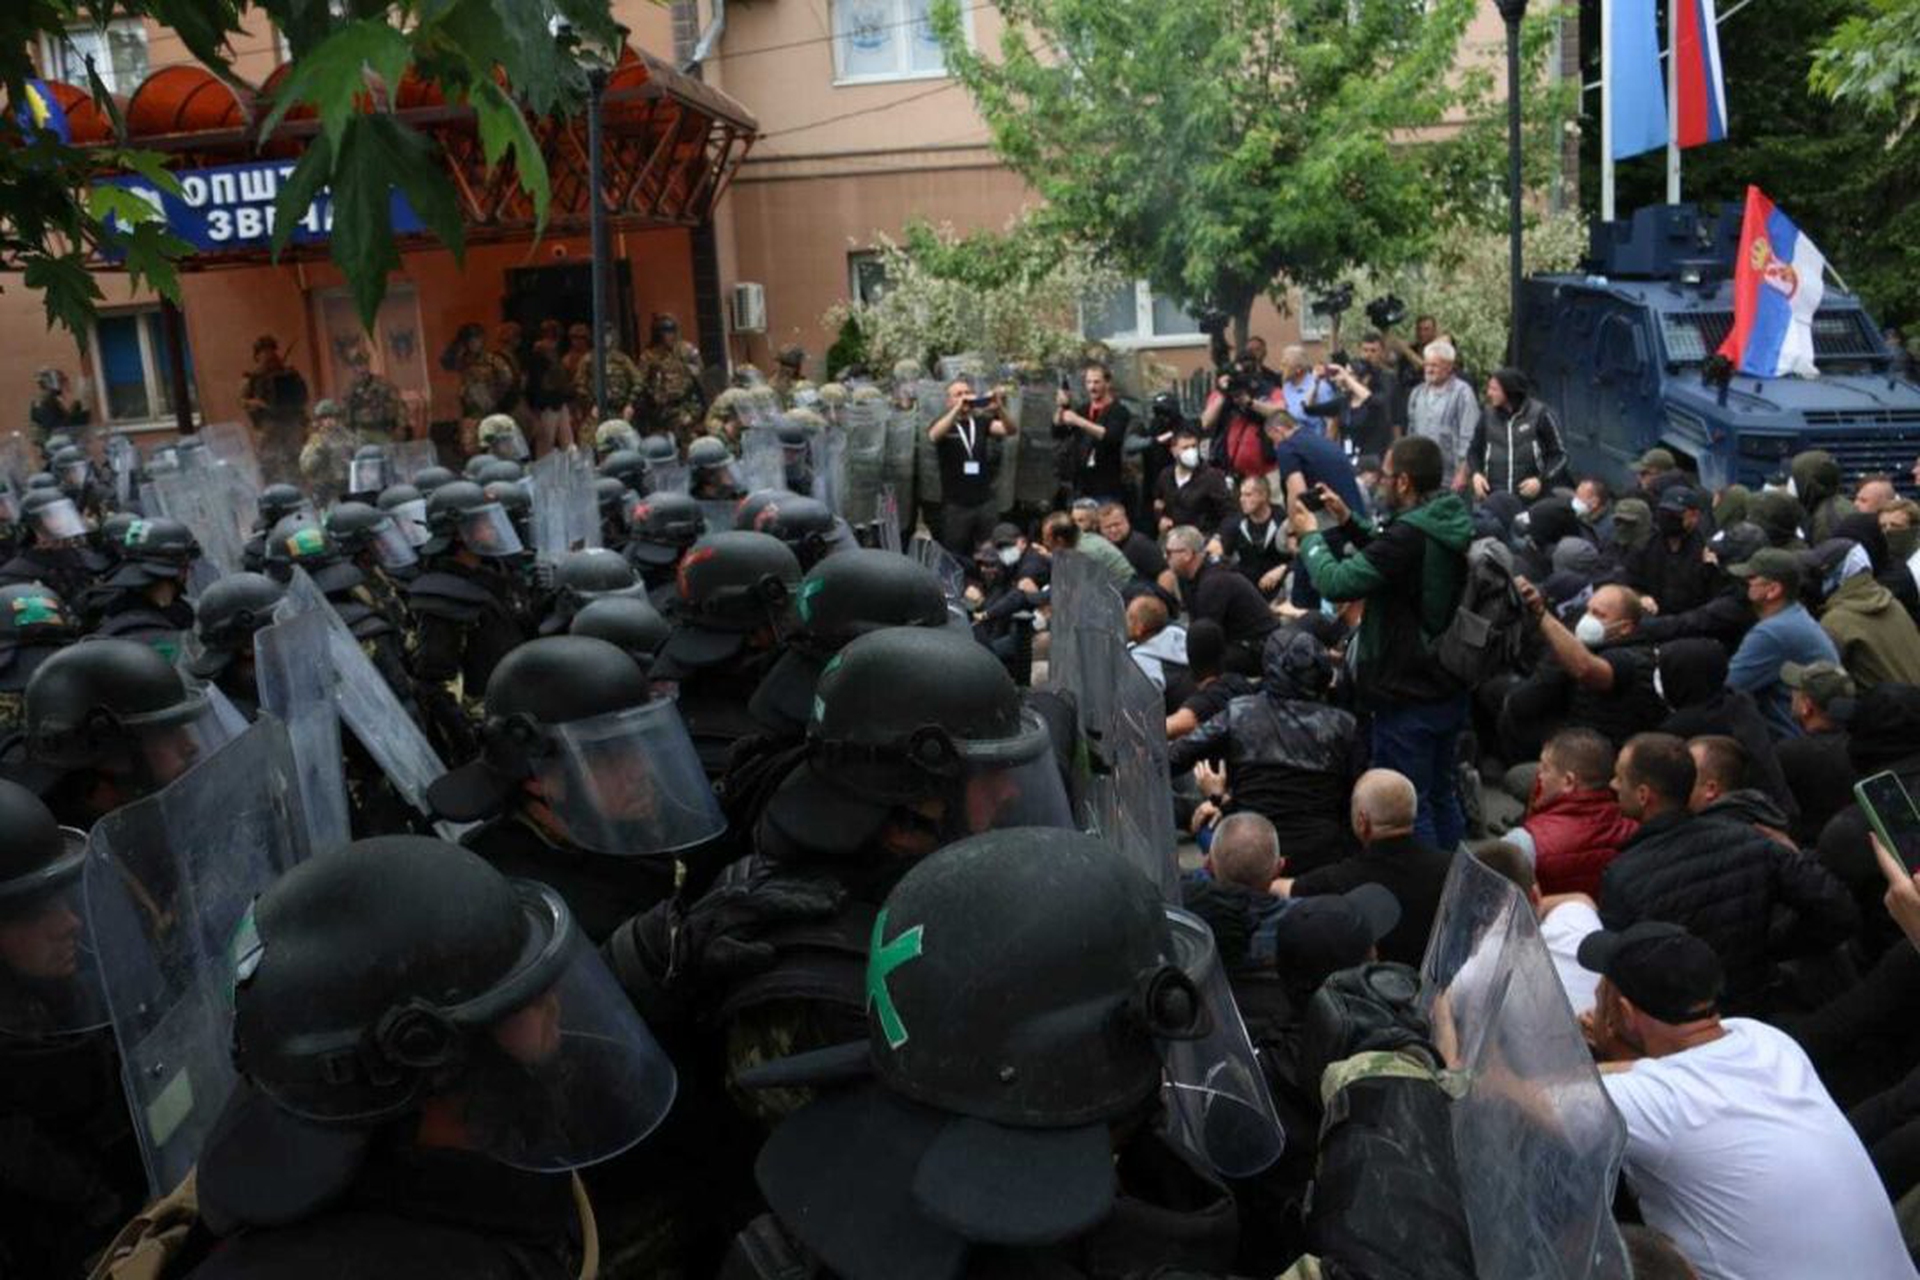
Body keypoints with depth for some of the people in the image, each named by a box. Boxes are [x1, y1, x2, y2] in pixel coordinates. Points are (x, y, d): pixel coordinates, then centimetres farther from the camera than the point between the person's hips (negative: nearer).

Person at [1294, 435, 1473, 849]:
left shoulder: (1409, 534, -26)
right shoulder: (1454, 526, 3)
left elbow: (1335, 582, -24)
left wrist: (1310, 535, -7)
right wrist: (1349, 521, 11)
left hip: (1407, 698, -9)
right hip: (1449, 689, 9)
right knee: (1443, 796, 22)